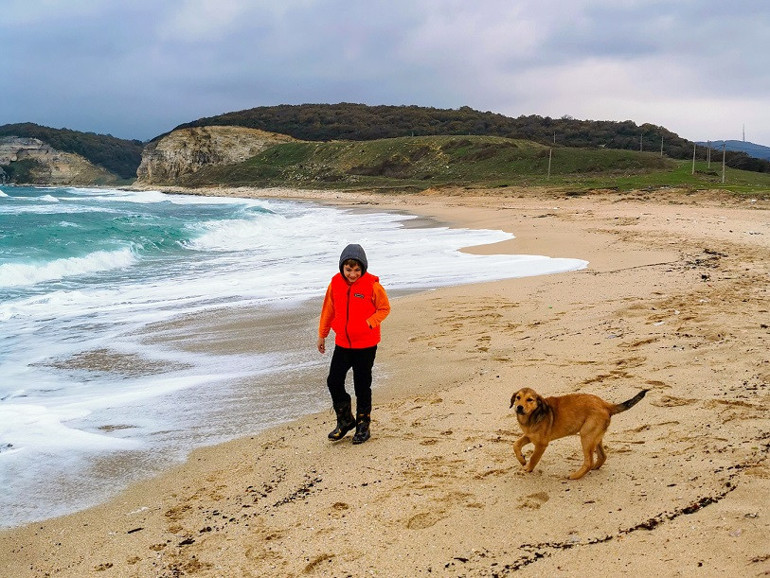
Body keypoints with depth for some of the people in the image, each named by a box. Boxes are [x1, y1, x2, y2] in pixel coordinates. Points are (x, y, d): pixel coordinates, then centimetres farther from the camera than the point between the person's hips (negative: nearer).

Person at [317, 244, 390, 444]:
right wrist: (322, 335, 17)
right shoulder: (335, 283, -2)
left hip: (366, 344, -3)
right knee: (334, 382, 1)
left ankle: (363, 424, 23)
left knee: (362, 385, 5)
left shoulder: (372, 285, -13)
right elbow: (328, 309, 11)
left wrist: (369, 323, -17)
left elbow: (384, 308, -2)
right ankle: (345, 420, 22)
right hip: (342, 343, 4)